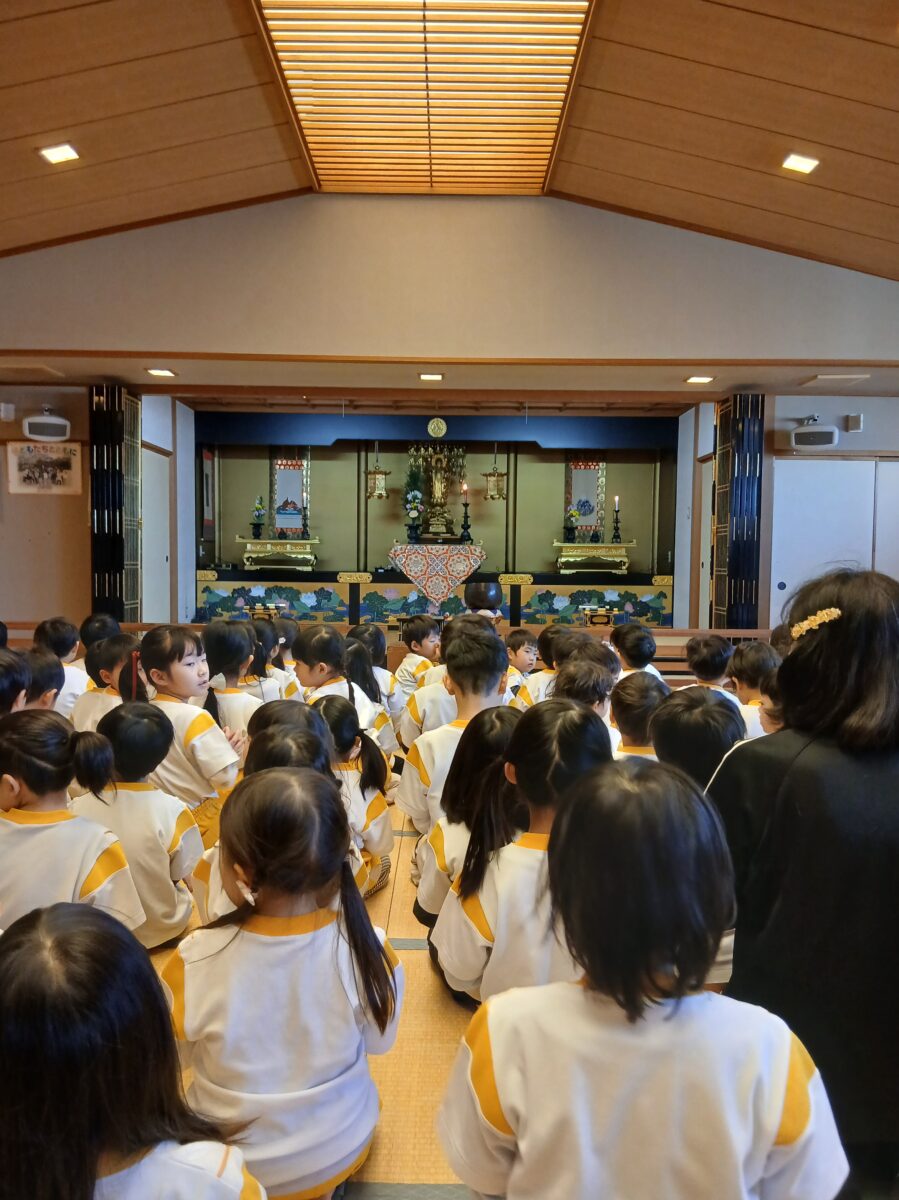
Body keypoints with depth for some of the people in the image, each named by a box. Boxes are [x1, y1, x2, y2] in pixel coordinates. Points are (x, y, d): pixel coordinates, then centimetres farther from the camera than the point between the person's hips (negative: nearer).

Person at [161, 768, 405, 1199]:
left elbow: (174, 1056, -10)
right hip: (341, 1148, 2)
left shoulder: (194, 961, -30)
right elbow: (379, 1041, -8)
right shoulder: (369, 949, -27)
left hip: (232, 1162, -1)